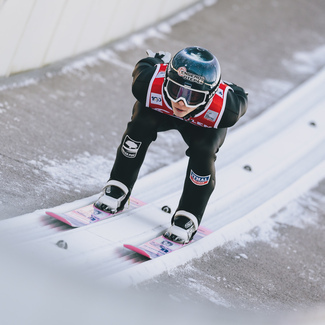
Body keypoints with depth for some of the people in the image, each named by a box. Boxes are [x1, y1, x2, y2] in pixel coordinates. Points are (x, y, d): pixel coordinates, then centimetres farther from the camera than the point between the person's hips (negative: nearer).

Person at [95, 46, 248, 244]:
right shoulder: (149, 84, -43)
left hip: (204, 125, -1)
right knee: (141, 125, -26)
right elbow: (145, 65, -19)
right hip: (160, 111, 1)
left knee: (203, 152, -26)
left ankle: (188, 219, -5)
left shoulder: (224, 109, -45)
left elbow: (240, 98, -20)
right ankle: (118, 189, -6)